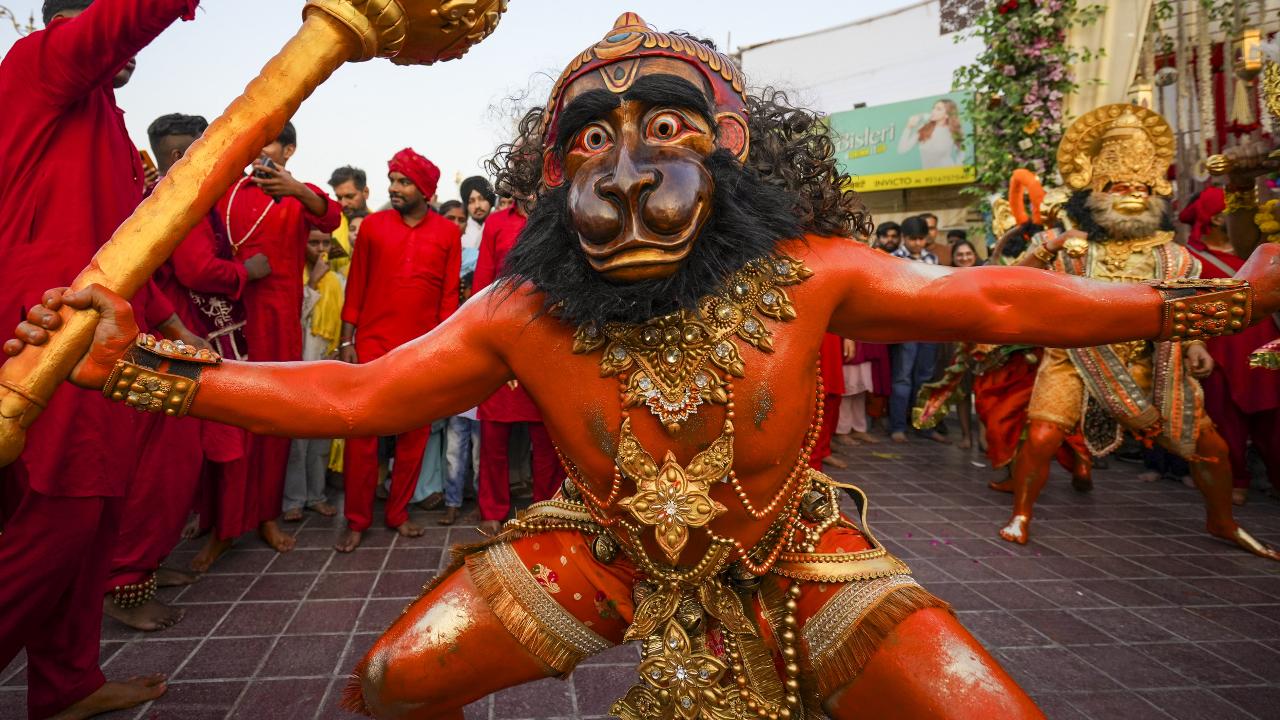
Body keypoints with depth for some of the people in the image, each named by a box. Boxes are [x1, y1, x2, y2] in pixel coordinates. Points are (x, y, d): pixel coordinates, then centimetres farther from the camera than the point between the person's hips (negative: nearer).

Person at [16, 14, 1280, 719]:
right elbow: (351, 394, -13)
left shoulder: (807, 275, -22)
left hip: (788, 554, 0)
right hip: (607, 549, 1)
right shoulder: (520, 315, -19)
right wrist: (130, 359, -18)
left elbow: (992, 299, -13)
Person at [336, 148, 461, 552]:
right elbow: (355, 288, 4)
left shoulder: (448, 233, 4)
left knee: (415, 433, 6)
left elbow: (450, 295, 4)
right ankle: (357, 521, 12)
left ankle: (399, 513, 21)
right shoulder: (372, 226, 4)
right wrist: (346, 343, -1)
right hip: (372, 344, 0)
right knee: (362, 433, 0)